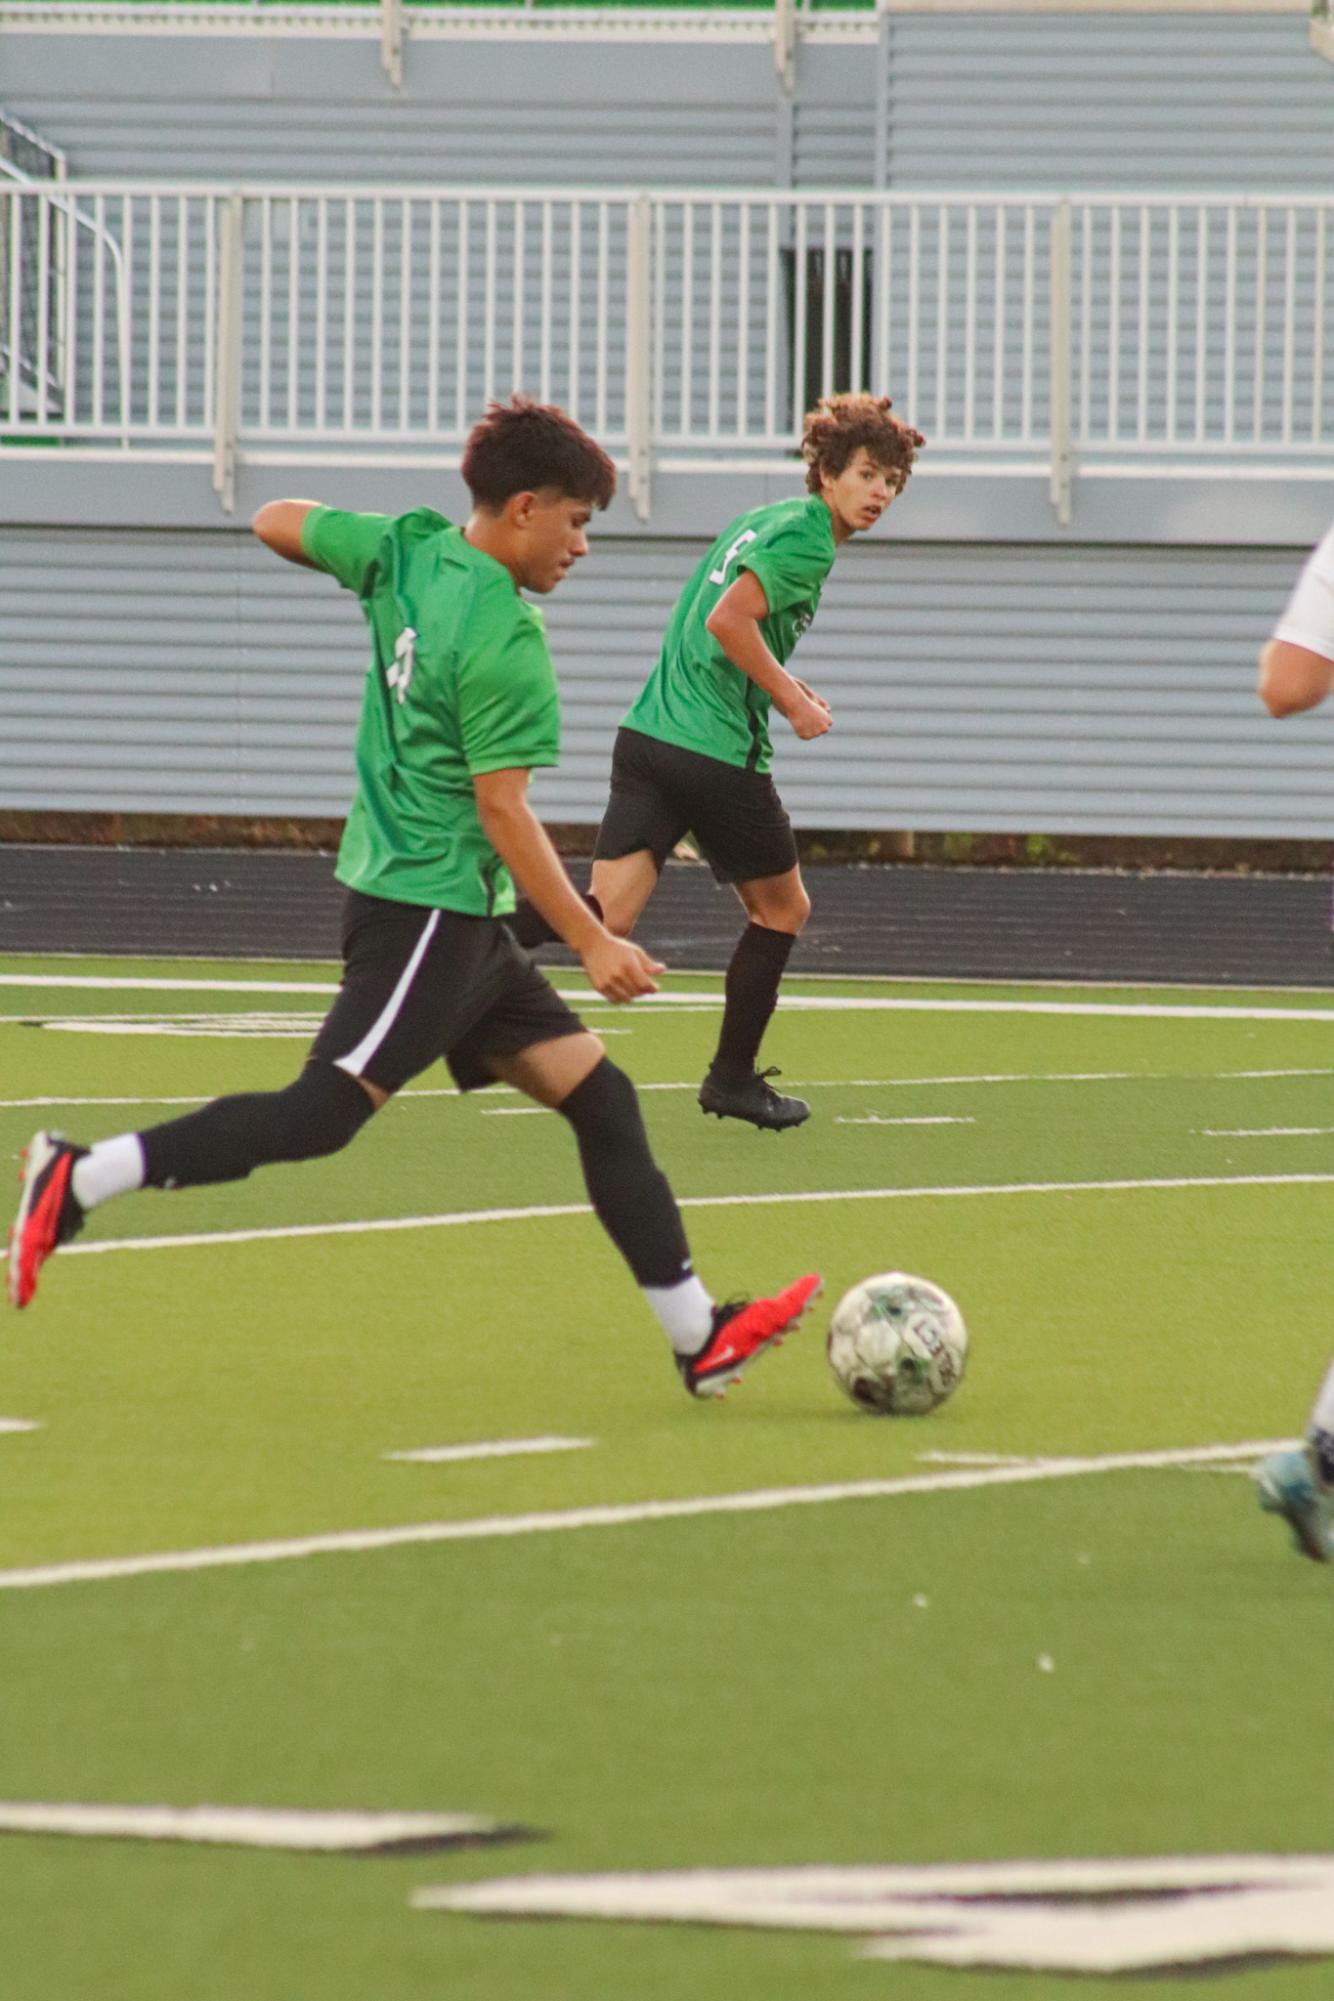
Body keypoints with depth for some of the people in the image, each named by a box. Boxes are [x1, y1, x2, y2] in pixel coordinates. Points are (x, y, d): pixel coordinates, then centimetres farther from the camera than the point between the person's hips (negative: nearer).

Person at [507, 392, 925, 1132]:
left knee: (609, 912, -5)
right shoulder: (807, 540, -10)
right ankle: (733, 1077, 21)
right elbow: (728, 620, -22)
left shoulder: (762, 521, 19)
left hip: (649, 735, 8)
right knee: (782, 909, 13)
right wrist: (793, 702, -12)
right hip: (719, 754, -8)